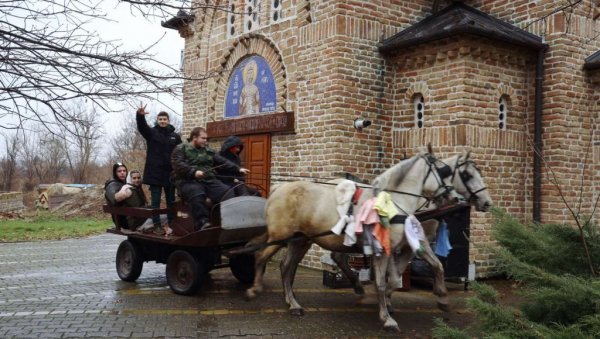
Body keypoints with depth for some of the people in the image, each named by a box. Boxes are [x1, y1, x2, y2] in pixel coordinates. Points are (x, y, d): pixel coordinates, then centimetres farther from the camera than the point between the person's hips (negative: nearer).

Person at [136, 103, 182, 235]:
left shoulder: (175, 136, 8)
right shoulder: (151, 132, 3)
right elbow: (141, 126, -18)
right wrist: (140, 115, -39)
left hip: (170, 173, 2)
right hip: (155, 172, -2)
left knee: (171, 200, 10)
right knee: (155, 200, 1)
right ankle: (157, 225, 5)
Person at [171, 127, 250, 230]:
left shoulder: (208, 151, 25)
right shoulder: (181, 149, 9)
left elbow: (223, 162, 19)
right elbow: (178, 165, -8)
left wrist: (238, 168, 6)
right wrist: (194, 172, -21)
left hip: (209, 180, 5)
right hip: (189, 181, -5)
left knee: (228, 192, -22)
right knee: (197, 195, -40)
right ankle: (202, 223, -45)